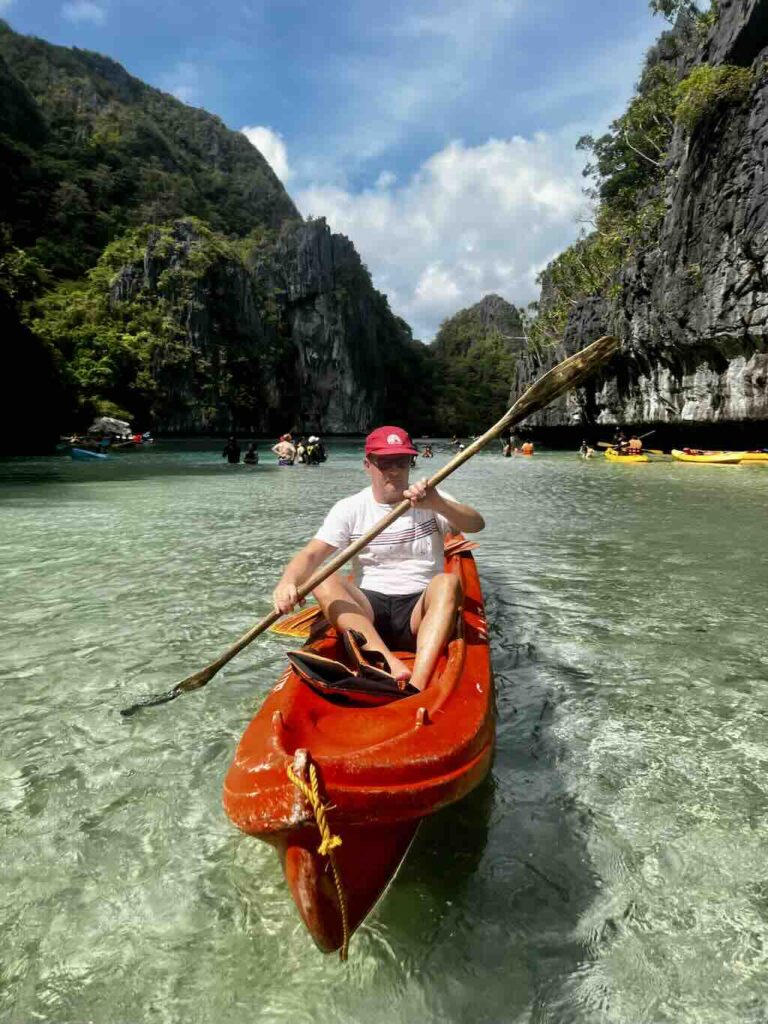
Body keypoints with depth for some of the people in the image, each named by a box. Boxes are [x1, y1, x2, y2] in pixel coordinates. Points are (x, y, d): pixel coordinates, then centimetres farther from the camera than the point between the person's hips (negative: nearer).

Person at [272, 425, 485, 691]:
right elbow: (311, 554, -6)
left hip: (420, 611, -1)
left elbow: (476, 524, -12)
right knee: (323, 580, -25)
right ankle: (391, 667, -43)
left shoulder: (430, 500, 5)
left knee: (447, 582, -30)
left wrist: (438, 504, -34)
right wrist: (287, 582, -29)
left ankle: (418, 685, -46)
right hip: (368, 609, 1)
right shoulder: (350, 508, 5)